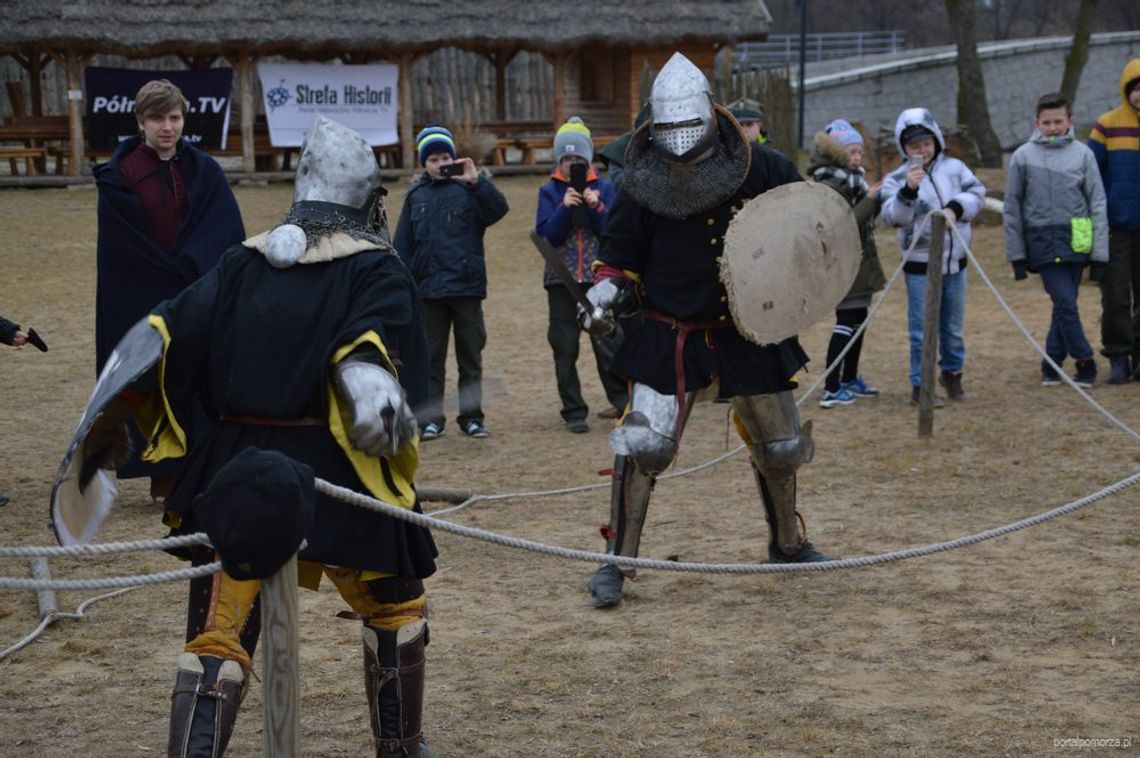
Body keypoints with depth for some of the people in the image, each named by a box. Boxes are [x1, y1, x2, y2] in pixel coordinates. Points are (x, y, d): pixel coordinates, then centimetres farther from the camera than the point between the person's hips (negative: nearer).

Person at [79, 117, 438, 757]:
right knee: (395, 609, 21)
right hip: (333, 469, -3)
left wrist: (111, 418, 7)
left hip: (237, 470, 3)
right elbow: (377, 339, -20)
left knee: (217, 638, 4)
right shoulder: (376, 268, 0)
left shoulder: (244, 263, 10)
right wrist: (376, 385, -32)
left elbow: (169, 337, 3)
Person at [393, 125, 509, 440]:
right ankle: (430, 419, 12)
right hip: (428, 291, 2)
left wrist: (476, 181, -28)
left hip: (467, 286, -2)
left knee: (470, 355, 7)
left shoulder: (468, 190, 0)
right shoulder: (416, 196, 8)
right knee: (430, 357, 7)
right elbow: (403, 245, 8)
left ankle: (471, 416, 15)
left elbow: (498, 209, -17)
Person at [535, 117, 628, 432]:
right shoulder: (549, 191, 4)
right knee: (565, 348, 2)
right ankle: (574, 412, 9)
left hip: (599, 277, -1)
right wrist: (564, 208, -17)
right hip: (561, 280, 1)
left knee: (607, 341, -2)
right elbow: (546, 235, -5)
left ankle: (623, 401, 9)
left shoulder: (604, 188, 4)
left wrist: (597, 207, -17)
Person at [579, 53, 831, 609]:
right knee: (642, 444, -15)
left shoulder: (759, 169, -9)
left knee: (778, 445, 16)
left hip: (751, 333, 2)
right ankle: (618, 560, -3)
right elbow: (618, 257, 2)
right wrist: (604, 295, -16)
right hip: (670, 338, -2)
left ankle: (788, 543, 40)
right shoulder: (641, 187, -10)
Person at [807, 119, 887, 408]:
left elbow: (866, 218, 20)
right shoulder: (829, 186, -15)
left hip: (859, 261, 10)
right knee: (846, 322, -11)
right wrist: (870, 199, -21)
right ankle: (831, 389, -12)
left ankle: (849, 379, 28)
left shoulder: (853, 179, 14)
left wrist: (878, 197, 4)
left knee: (857, 319, 16)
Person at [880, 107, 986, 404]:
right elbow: (892, 216, -17)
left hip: (954, 262, 3)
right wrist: (908, 191, -33)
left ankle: (952, 372, 35)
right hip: (920, 265, -3)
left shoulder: (954, 168, 4)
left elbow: (976, 193, -1)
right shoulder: (896, 179, -5)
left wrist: (955, 207, -17)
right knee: (922, 330, -2)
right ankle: (920, 385, 7)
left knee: (953, 327, 15)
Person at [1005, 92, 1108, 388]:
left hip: (1075, 242, 1)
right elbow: (1011, 209, 7)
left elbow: (1098, 205, 6)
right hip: (1043, 243, -1)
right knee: (1065, 303, -10)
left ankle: (1052, 365, 17)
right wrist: (1016, 255, 5)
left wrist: (1099, 253, 1)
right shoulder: (1023, 156, 3)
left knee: (1065, 305, 5)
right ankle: (1085, 362, 3)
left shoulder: (1082, 154, 5)